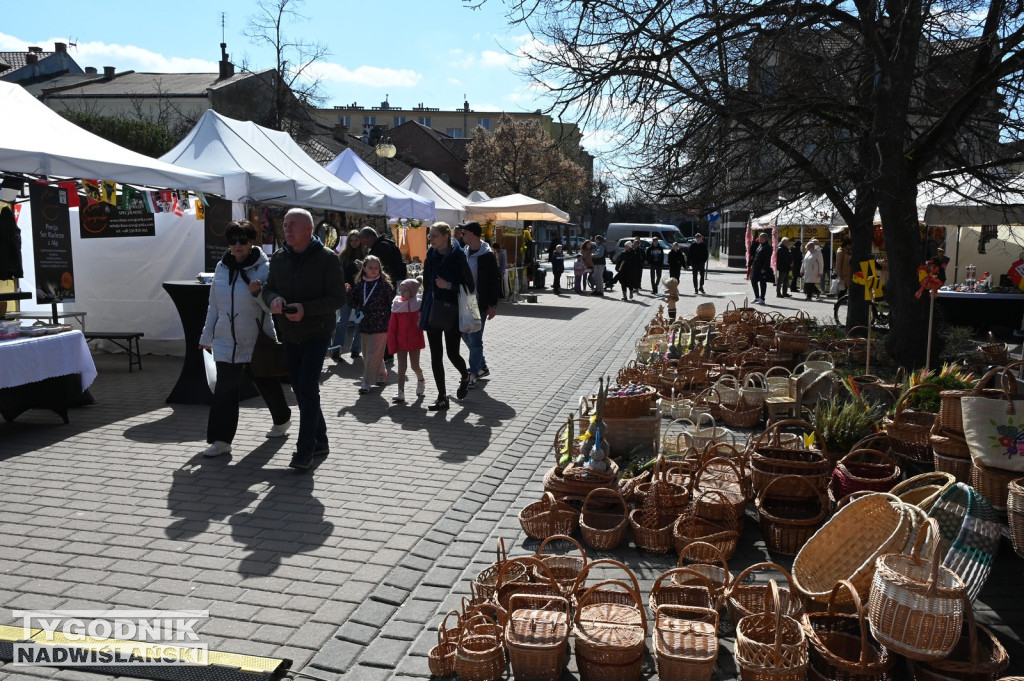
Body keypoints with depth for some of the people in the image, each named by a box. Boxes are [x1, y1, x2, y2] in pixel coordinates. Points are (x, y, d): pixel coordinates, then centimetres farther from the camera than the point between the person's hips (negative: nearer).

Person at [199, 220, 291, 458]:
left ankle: (282, 419, 39)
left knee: (266, 383, 15)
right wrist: (207, 336, 17)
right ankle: (221, 439, 2)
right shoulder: (222, 268, 5)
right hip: (226, 340, 3)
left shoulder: (264, 268, -9)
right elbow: (214, 305, 14)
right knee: (224, 390, -3)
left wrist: (258, 292, -28)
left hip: (257, 340, -3)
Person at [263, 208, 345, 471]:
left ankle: (305, 450, -6)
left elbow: (337, 297, -13)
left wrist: (306, 309, -26)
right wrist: (273, 299, -16)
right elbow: (268, 288, 9)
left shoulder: (327, 259, -11)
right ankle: (320, 441, 27)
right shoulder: (278, 257, 5)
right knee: (299, 388, 12)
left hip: (317, 332, -6)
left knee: (308, 387, -13)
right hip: (289, 334, 6)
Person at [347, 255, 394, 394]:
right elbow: (353, 304, 12)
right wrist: (349, 292, -4)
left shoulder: (385, 285, -5)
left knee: (373, 353, -6)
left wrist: (390, 322, -5)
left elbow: (392, 303, -3)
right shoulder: (359, 285, 6)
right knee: (367, 353, 12)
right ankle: (382, 374, 30)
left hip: (380, 325, -5)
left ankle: (367, 382, -1)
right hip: (364, 324, 5)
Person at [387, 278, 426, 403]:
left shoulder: (418, 304, -6)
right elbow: (392, 327, -2)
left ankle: (421, 380, 39)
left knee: (415, 366, 9)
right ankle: (400, 393, -1)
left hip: (415, 341, -1)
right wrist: (392, 344, -5)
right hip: (401, 341, 1)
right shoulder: (397, 305, -3)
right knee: (401, 367, -1)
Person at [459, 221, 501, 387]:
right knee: (466, 335, 14)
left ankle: (472, 374, 7)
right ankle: (482, 367, 29)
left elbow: (495, 281, -11)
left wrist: (493, 305, -13)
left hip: (479, 305, -7)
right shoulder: (464, 253, 9)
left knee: (475, 339, -3)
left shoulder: (487, 256, -11)